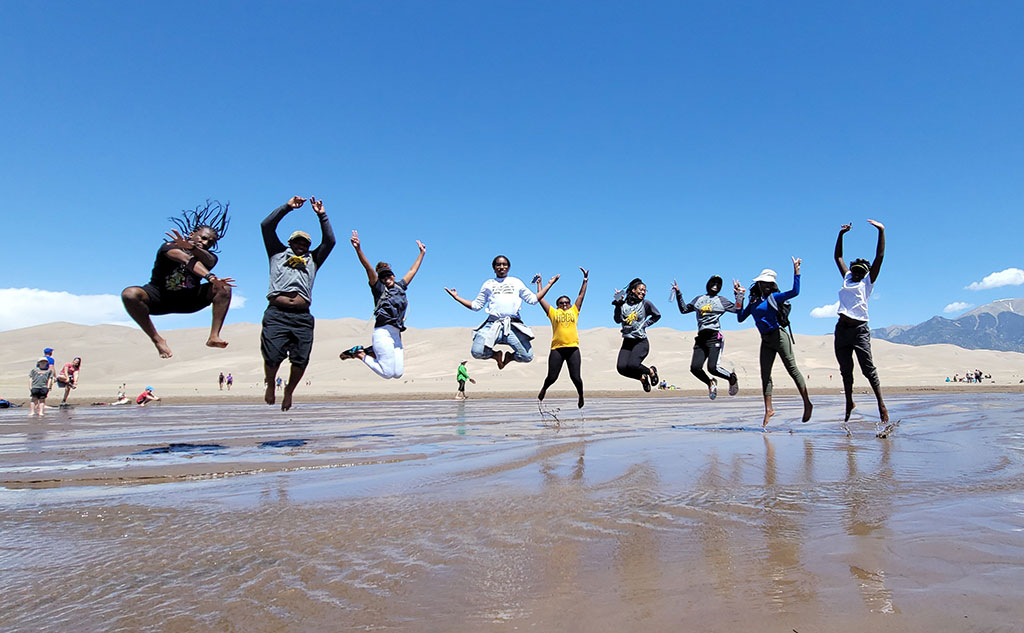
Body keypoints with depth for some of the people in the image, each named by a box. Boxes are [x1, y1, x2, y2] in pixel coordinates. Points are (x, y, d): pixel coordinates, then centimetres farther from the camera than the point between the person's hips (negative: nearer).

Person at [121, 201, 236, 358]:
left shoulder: (208, 255, -2)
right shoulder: (168, 247, -16)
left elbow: (208, 260, -30)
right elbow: (189, 261, -37)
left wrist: (192, 247, -51)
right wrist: (210, 277, -55)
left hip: (188, 300, 3)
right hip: (159, 297, -3)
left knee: (224, 288, -18)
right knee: (129, 294, -34)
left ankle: (214, 336, -27)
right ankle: (157, 339, -23)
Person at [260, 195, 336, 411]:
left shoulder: (313, 260, 28)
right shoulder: (278, 253, 24)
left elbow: (329, 241, 24)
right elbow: (266, 226, 18)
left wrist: (322, 215, 23)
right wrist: (287, 207, 18)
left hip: (302, 317, 2)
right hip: (276, 314, -2)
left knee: (300, 360, -5)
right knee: (273, 356, -12)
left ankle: (289, 391, 18)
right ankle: (270, 386, 17)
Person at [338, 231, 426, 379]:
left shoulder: (400, 287, 18)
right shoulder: (379, 288, 2)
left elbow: (412, 271, 29)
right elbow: (368, 267, -11)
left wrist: (422, 253, 38)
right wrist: (358, 249, -23)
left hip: (396, 335, 7)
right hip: (383, 332, -7)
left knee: (398, 373, 2)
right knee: (387, 373, -11)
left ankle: (373, 352, 20)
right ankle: (359, 354, 9)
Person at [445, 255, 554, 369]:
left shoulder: (516, 282, 22)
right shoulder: (488, 284, 22)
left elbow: (533, 299, 21)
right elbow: (476, 305, 22)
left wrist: (549, 285, 18)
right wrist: (456, 297, 16)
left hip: (513, 326, 0)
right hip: (493, 325, 0)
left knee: (527, 357, -14)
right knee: (477, 352, -23)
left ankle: (509, 356, 19)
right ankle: (496, 355, 10)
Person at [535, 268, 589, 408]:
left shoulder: (574, 311, 18)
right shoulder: (553, 313, 14)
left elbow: (581, 295, 20)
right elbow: (540, 298, 16)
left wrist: (585, 279, 20)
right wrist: (539, 283, 22)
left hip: (573, 348, 1)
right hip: (557, 349, -1)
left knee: (575, 377, -1)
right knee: (552, 377, -1)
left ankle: (581, 395, 27)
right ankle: (544, 388, 32)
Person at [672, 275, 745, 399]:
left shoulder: (722, 301, 13)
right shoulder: (698, 299, 22)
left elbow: (738, 309, 7)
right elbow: (683, 309, 25)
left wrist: (738, 294, -2)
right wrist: (678, 293, 21)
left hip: (715, 337, -4)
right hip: (701, 338, 4)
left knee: (712, 368, -17)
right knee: (695, 368, -10)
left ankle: (732, 378, 13)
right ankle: (710, 383, 19)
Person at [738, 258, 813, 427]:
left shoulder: (774, 297, -2)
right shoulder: (754, 301, 13)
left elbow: (795, 291, -17)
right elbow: (741, 318, 14)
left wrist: (796, 270, -19)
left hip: (779, 336, -6)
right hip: (766, 341, 6)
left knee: (792, 369, -3)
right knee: (765, 375, 2)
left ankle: (807, 404, 5)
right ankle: (768, 409, 6)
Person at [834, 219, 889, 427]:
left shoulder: (868, 281, 8)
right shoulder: (847, 278, 19)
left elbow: (879, 256, 3)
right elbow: (838, 257, 27)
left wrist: (881, 231, 3)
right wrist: (841, 234, 26)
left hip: (859, 329, -4)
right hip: (842, 328, 4)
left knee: (868, 368, -9)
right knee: (845, 370, 8)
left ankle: (881, 404, -4)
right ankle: (849, 403, 19)